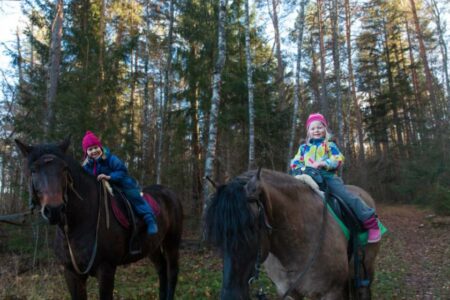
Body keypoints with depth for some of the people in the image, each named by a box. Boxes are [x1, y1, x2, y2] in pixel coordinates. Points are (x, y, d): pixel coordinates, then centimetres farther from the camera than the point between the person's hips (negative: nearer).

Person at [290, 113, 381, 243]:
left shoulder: (330, 145, 9)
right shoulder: (304, 147, 18)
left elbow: (338, 160, -4)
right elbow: (295, 163, 13)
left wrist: (323, 163, -19)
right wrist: (303, 168, -9)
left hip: (328, 177, -3)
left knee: (347, 196, -17)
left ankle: (371, 222, -11)